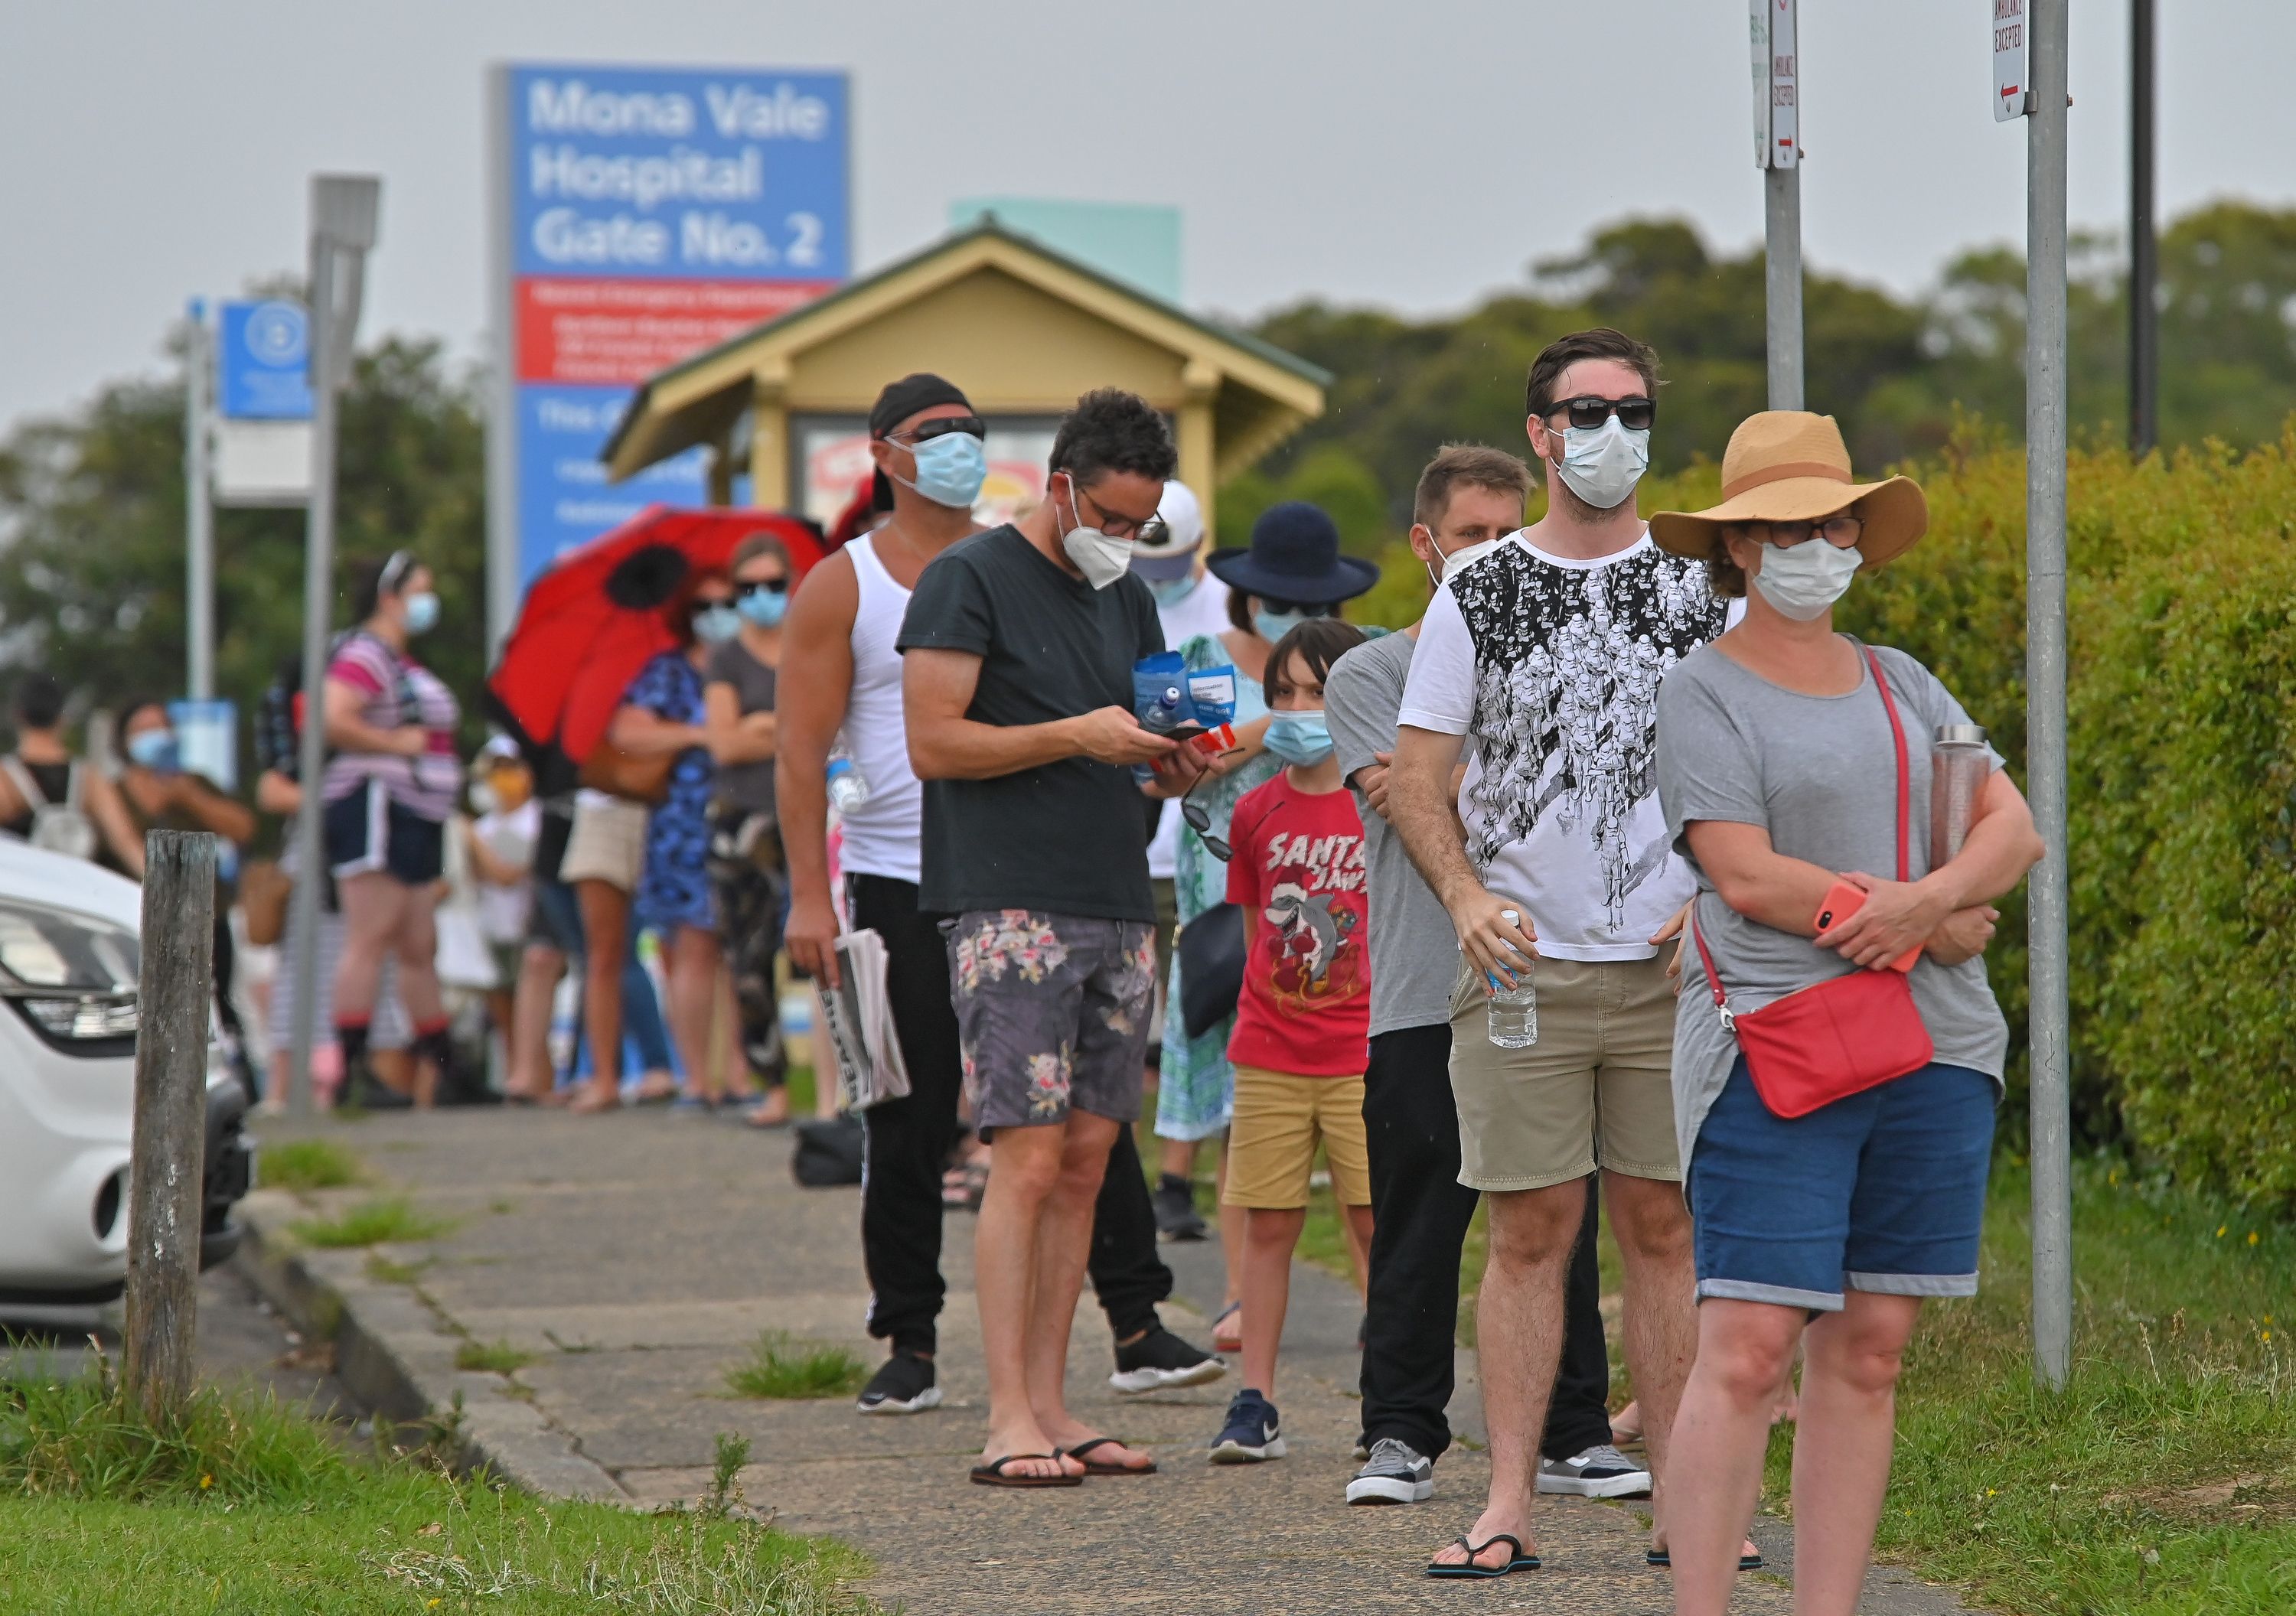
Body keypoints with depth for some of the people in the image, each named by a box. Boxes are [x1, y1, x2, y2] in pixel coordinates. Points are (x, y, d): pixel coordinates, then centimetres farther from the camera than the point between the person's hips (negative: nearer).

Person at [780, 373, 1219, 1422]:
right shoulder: (841, 586, 2)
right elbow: (802, 749, -2)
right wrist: (808, 895, -10)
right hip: (900, 886, -2)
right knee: (908, 1129, 2)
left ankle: (1139, 1330, 1)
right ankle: (908, 1345, 11)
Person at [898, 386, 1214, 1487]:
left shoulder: (1127, 600, 19)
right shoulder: (970, 579, -4)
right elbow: (935, 742, -11)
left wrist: (1178, 764, 0)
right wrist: (1078, 737, -17)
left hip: (1118, 907, 7)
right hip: (1012, 909, -7)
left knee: (1086, 1163, 5)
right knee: (1028, 1161, -11)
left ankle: (1050, 1406, 8)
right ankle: (1010, 1421, -11)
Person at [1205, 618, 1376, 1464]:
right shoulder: (1257, 811, 7)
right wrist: (1259, 1019, 10)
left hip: (1364, 1054, -3)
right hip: (1270, 1057, 3)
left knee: (1376, 1222, -1)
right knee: (1268, 1225, 4)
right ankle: (1254, 1403, 7)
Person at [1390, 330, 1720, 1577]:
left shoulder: (1701, 593, 7)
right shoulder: (1478, 595, 6)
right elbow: (1416, 773, 6)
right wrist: (1467, 897, -10)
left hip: (1670, 961, 1)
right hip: (1522, 961, -1)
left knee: (1662, 1228, 3)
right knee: (1530, 1232, -1)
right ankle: (1510, 1503, 0)